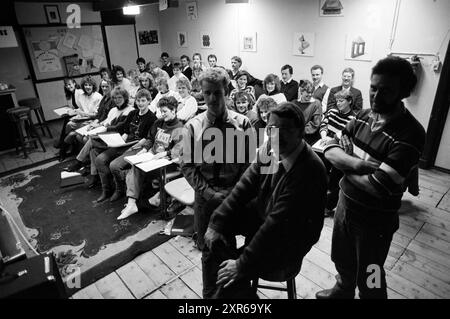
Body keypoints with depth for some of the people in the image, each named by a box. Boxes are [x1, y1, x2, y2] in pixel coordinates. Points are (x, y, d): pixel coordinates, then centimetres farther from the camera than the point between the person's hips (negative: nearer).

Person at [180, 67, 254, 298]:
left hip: (234, 196, 0)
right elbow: (188, 166, -4)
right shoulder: (192, 127, -5)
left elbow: (249, 164, -4)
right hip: (204, 196, 1)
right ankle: (209, 292, 39)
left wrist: (231, 193, -13)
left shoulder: (242, 124, -6)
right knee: (208, 249, 15)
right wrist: (209, 192, -12)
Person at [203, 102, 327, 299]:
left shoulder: (309, 170, -31)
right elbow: (244, 187, -6)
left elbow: (278, 222, -31)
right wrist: (216, 224, -13)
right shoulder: (270, 150, -9)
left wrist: (242, 265, -26)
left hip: (288, 241, -7)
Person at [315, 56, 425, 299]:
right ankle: (343, 290, 59)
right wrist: (357, 164, -25)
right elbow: (331, 150, -6)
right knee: (342, 260, 29)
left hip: (374, 220, -6)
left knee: (368, 280, 16)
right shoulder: (363, 116, -2)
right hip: (345, 203, 6)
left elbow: (378, 187, -29)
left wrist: (346, 167, -13)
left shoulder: (410, 134, -24)